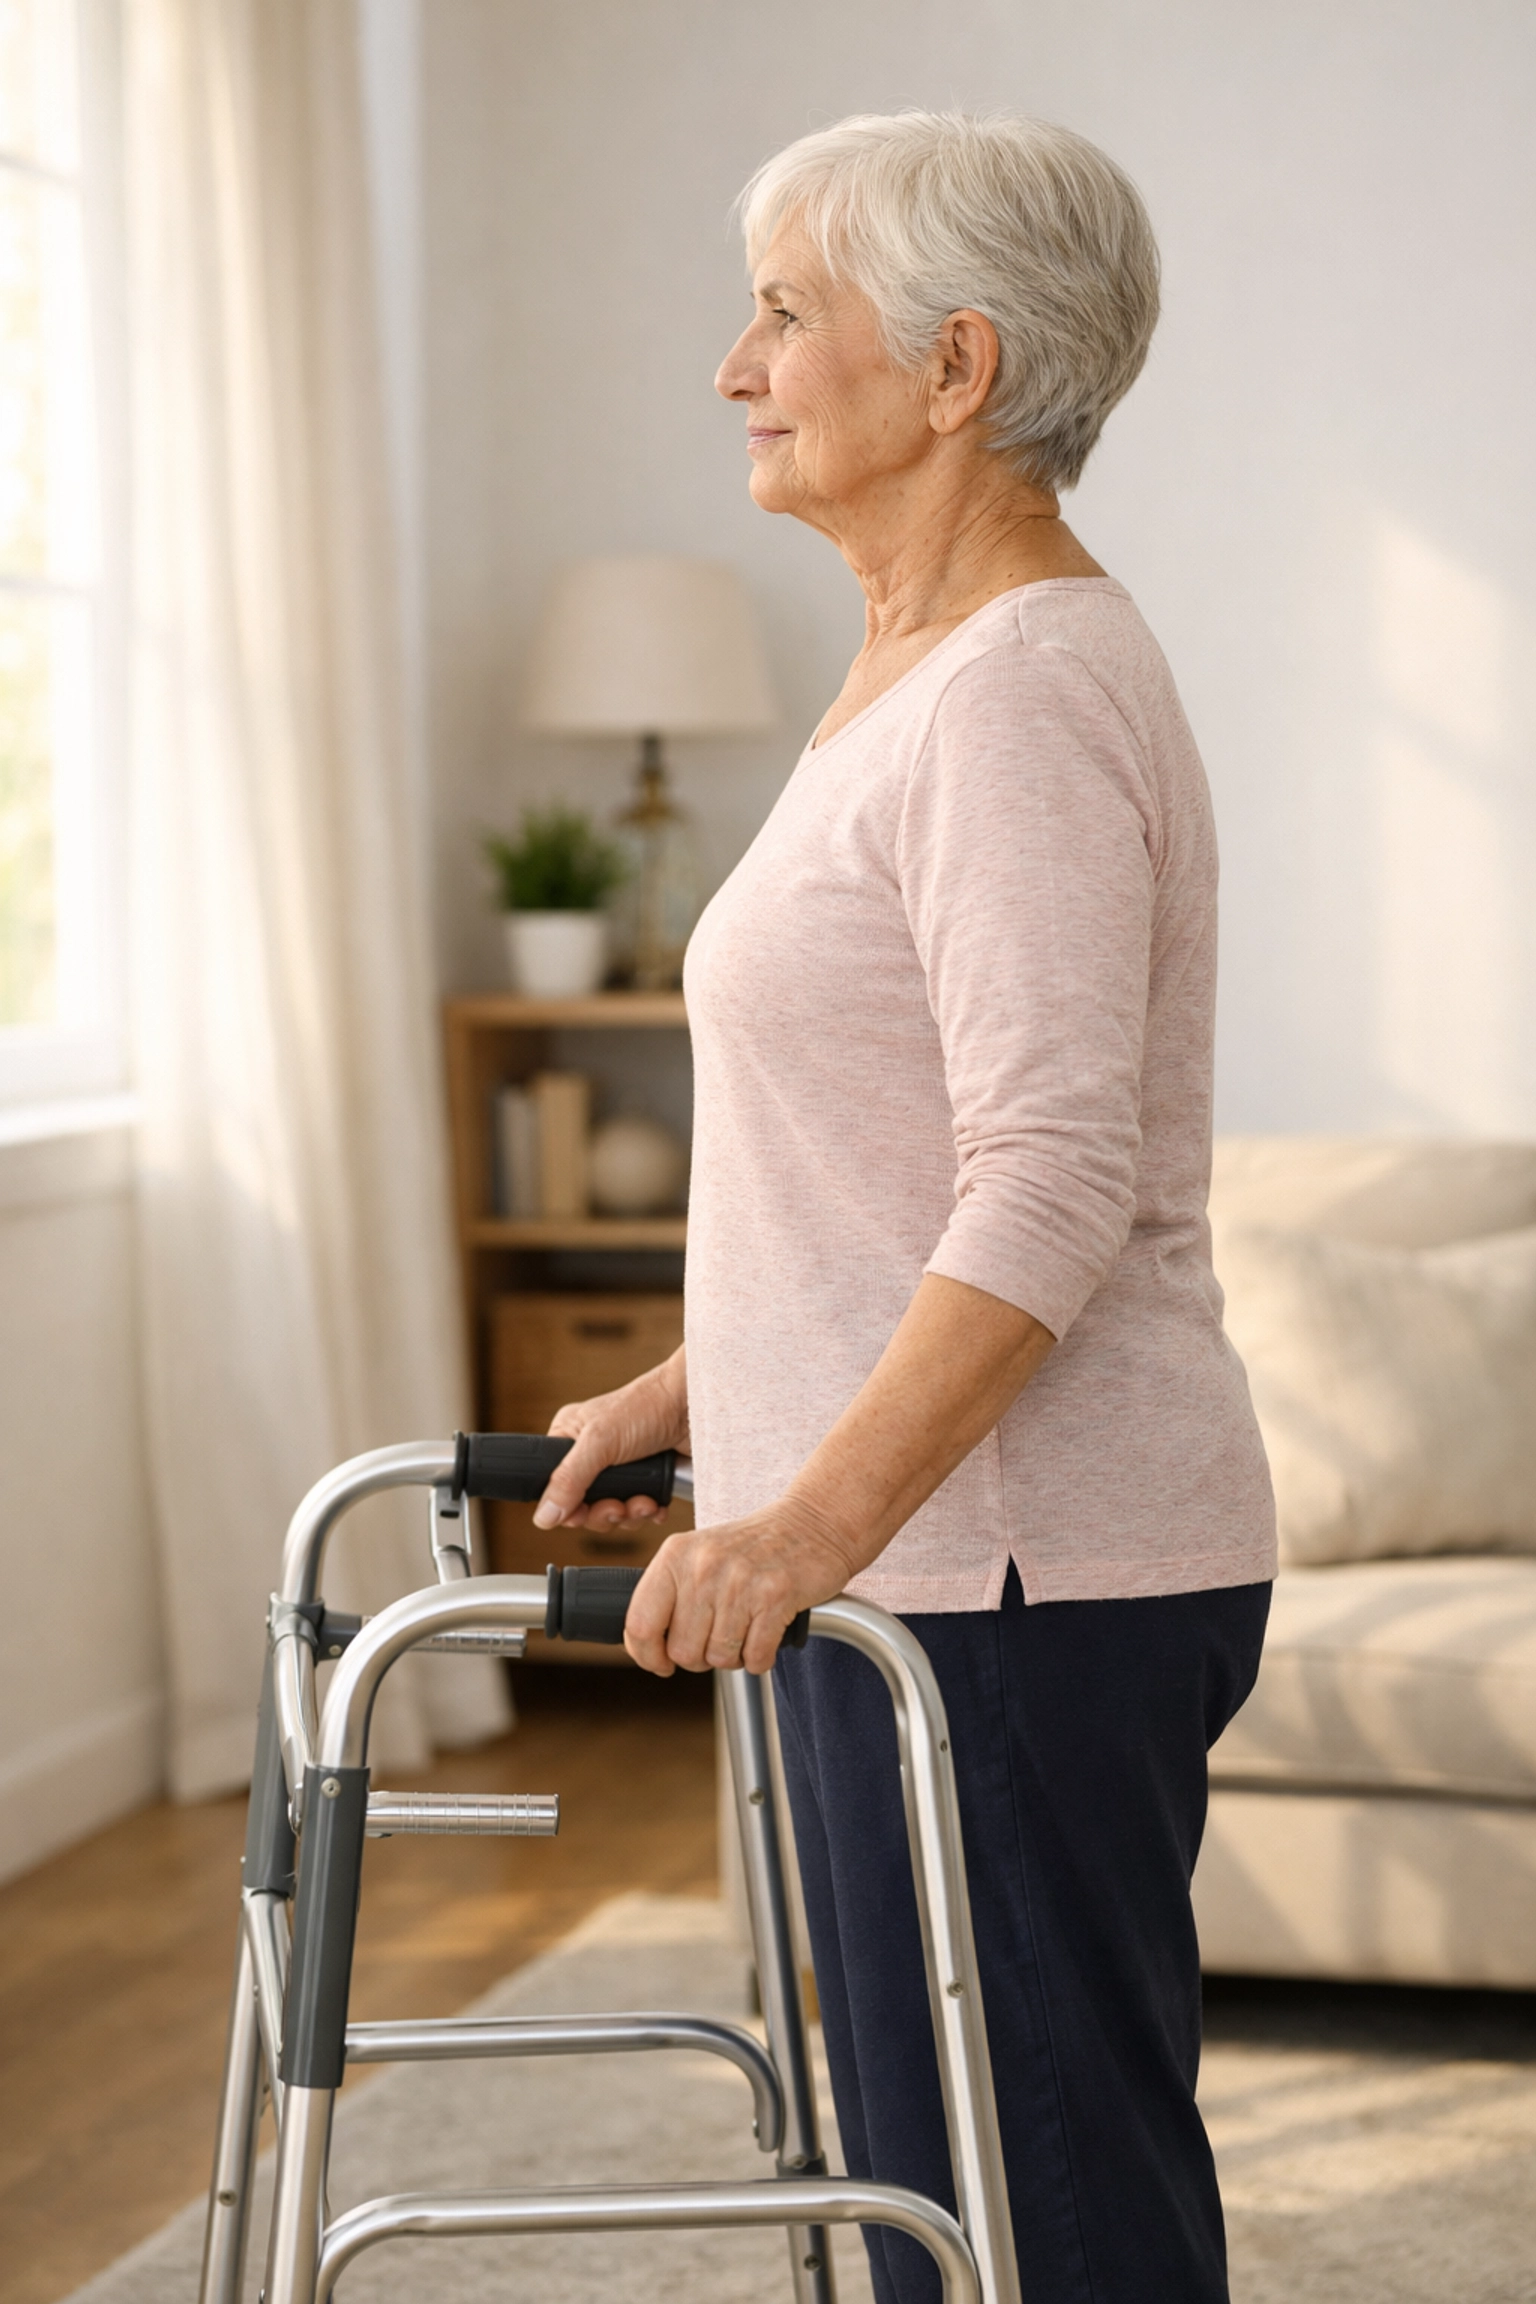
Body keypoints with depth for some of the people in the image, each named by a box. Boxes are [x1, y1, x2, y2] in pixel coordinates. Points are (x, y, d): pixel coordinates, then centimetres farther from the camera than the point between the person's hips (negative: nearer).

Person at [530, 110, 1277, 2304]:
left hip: (1020, 1572, -11)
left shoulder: (1025, 689, -17)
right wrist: (688, 1390, 24)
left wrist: (820, 1513, -33)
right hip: (928, 1551, 11)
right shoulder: (932, 673, 16)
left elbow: (1058, 1179, -26)